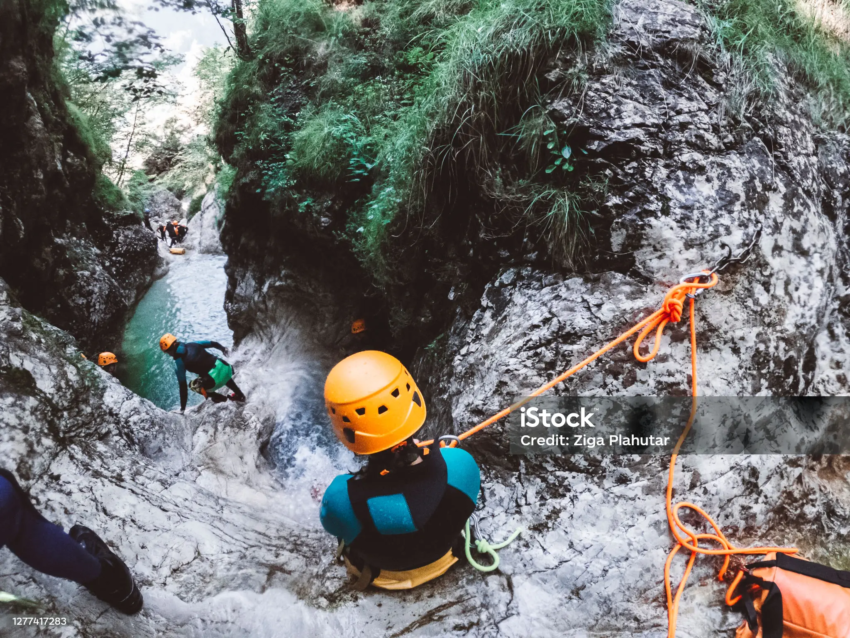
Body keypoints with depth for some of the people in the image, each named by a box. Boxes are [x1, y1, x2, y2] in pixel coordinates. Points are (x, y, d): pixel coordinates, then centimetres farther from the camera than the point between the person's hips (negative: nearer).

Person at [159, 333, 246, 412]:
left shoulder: (178, 363, -1)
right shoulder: (192, 344, 11)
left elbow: (183, 386, 1)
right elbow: (213, 344, 19)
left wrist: (182, 408, 9)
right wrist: (223, 349, 40)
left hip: (215, 380, -6)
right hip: (224, 366, 6)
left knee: (194, 385, 24)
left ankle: (221, 398, 24)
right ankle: (240, 395, 47)